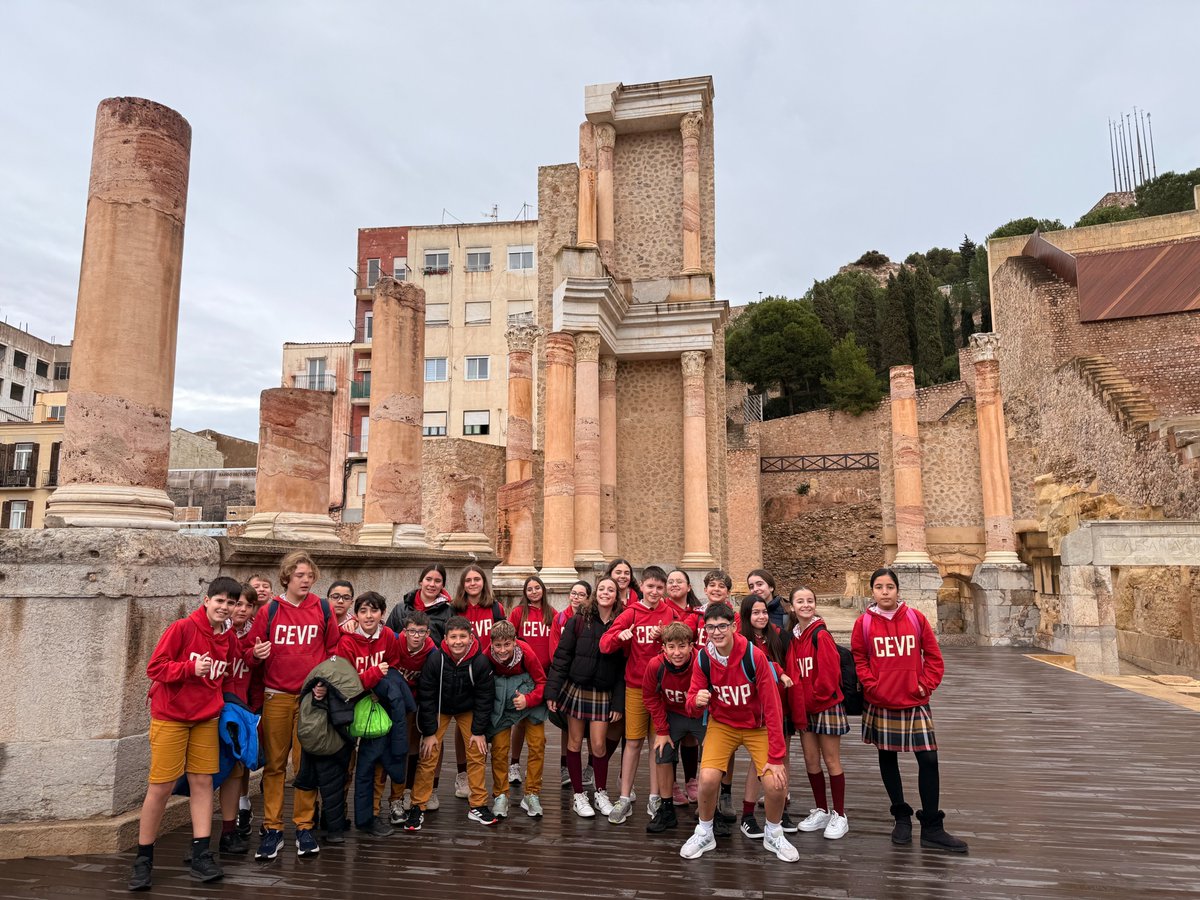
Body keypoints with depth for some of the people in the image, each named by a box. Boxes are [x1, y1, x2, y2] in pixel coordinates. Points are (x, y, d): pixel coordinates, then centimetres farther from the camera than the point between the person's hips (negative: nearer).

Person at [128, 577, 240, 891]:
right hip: (170, 717, -5)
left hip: (206, 719, 5)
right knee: (161, 787, -1)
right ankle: (143, 859, 15)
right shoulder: (182, 628, -14)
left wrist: (221, 703, 7)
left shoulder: (229, 639, 4)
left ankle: (200, 856, 9)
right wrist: (190, 668, -26)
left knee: (203, 783, 3)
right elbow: (154, 667, -15)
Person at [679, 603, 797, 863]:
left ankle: (773, 835, 17)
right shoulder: (702, 659, -15)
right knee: (708, 778, -20)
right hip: (722, 724, 1)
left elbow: (772, 707, -19)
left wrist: (776, 756, -19)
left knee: (776, 784, -15)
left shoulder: (754, 656, -23)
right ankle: (704, 834, 8)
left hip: (757, 726, -1)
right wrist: (696, 701, -33)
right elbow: (692, 706, -8)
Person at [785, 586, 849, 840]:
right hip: (804, 708, 6)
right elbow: (792, 674, 10)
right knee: (810, 760, 11)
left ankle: (839, 816, 16)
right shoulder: (793, 637, 5)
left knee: (831, 761, 4)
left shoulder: (821, 635, -15)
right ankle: (821, 811, 26)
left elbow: (830, 672, -19)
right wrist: (798, 705, 1)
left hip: (826, 705, -6)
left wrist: (815, 697, -12)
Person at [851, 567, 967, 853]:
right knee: (887, 758, 11)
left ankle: (932, 828, 10)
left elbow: (933, 655, 3)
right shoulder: (863, 622, -4)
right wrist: (872, 685, -11)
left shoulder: (916, 618, -2)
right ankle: (902, 817, 30)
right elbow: (859, 659, 0)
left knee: (928, 759, -2)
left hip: (914, 701, 0)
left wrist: (927, 684, -6)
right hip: (879, 703, 0)